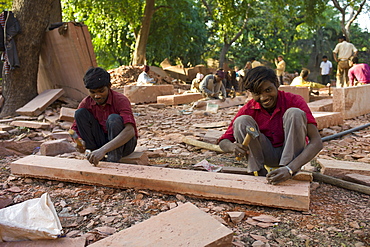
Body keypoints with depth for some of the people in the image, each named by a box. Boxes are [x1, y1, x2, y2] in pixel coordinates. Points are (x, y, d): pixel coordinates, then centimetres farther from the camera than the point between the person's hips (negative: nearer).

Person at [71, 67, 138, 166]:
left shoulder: (121, 100, -23)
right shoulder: (86, 103, -7)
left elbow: (130, 131, -38)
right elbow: (74, 129, -1)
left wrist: (103, 150, -49)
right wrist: (80, 141, -27)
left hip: (124, 142, -4)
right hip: (102, 141, 5)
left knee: (114, 119, -33)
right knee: (80, 113, -13)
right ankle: (95, 158, -10)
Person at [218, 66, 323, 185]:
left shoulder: (294, 101, -18)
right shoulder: (248, 110, -12)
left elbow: (317, 142, -27)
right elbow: (223, 141, -9)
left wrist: (290, 169, -43)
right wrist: (233, 147, -36)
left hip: (292, 154, -1)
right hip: (267, 156, 2)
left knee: (295, 113, -26)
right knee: (242, 121, -21)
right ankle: (259, 175, -20)